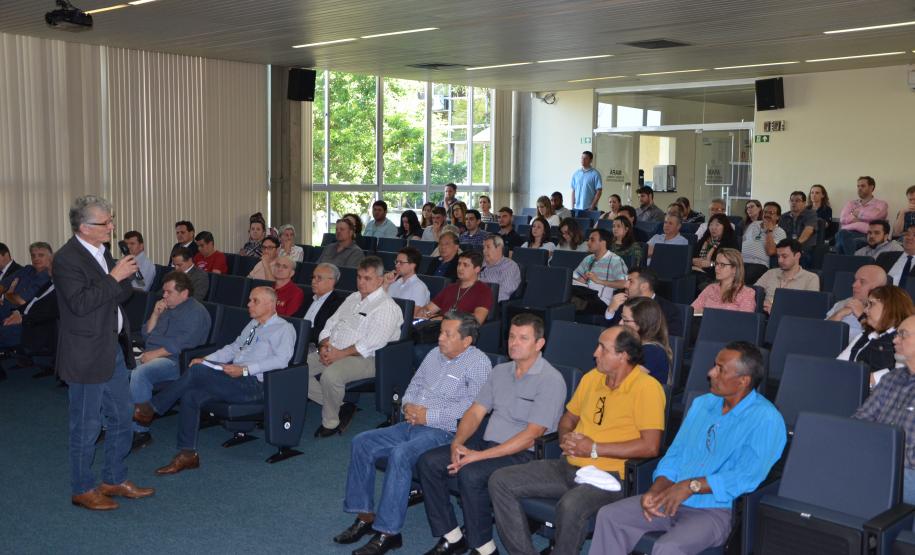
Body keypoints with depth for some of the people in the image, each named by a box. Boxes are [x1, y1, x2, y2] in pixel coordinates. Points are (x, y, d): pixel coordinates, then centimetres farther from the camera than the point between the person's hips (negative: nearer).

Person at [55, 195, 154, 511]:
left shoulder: (101, 252, 10)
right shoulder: (67, 259, -16)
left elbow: (118, 297, 17)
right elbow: (80, 303, -26)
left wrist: (126, 276, -3)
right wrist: (114, 277, -24)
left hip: (114, 349, 9)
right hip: (87, 356, -9)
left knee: (121, 419, 16)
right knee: (86, 426, 4)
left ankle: (115, 480, 29)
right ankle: (82, 490, 18)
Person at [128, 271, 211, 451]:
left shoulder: (197, 312, -3)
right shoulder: (166, 309, 25)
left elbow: (182, 345, -15)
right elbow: (146, 334, 25)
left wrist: (154, 354, -18)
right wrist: (155, 314, 10)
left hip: (173, 361, -9)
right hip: (150, 355, 9)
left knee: (139, 374, -34)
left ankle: (140, 432, -29)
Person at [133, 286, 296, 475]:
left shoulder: (284, 329, -2)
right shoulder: (253, 324, 26)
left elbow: (281, 359, -17)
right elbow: (233, 347, 27)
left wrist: (245, 369, -22)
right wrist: (206, 359, 10)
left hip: (253, 383, -8)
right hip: (233, 378, 8)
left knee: (196, 371, -22)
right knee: (191, 395, -15)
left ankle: (151, 408, -9)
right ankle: (187, 454, -8)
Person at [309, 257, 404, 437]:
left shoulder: (387, 307, -8)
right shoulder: (352, 298, 20)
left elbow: (372, 343, -18)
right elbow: (330, 325, 19)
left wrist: (341, 353, -19)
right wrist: (324, 346, -1)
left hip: (364, 359, -9)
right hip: (332, 353, 9)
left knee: (330, 375, -35)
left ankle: (330, 422, -11)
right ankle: (339, 406, -2)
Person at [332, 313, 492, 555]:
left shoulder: (478, 362, -9)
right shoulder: (435, 354, 16)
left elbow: (474, 406, -20)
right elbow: (415, 384, 27)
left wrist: (428, 415, -18)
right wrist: (408, 404, 3)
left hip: (442, 431, -9)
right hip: (411, 425, 9)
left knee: (400, 454, -33)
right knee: (362, 443, -4)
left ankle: (388, 532, -24)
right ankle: (365, 516, 3)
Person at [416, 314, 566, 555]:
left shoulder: (551, 380, -11)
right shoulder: (500, 371, 14)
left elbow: (531, 435, -18)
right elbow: (476, 411, 12)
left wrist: (480, 455, -21)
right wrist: (457, 443, -9)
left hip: (524, 454, -8)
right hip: (488, 443, 8)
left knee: (471, 474, -33)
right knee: (428, 462, -9)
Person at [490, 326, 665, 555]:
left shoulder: (647, 388, -10)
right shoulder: (591, 378, 13)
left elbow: (650, 446, -18)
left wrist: (594, 449, -15)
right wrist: (566, 437, 1)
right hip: (569, 466, 8)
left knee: (570, 506, -39)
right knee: (500, 481, -6)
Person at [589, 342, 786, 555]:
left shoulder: (766, 419, -11)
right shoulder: (702, 403, 14)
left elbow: (747, 476, -21)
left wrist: (691, 485, -23)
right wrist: (656, 490, -6)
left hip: (715, 510, -7)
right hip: (671, 500, 7)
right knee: (609, 516, -8)